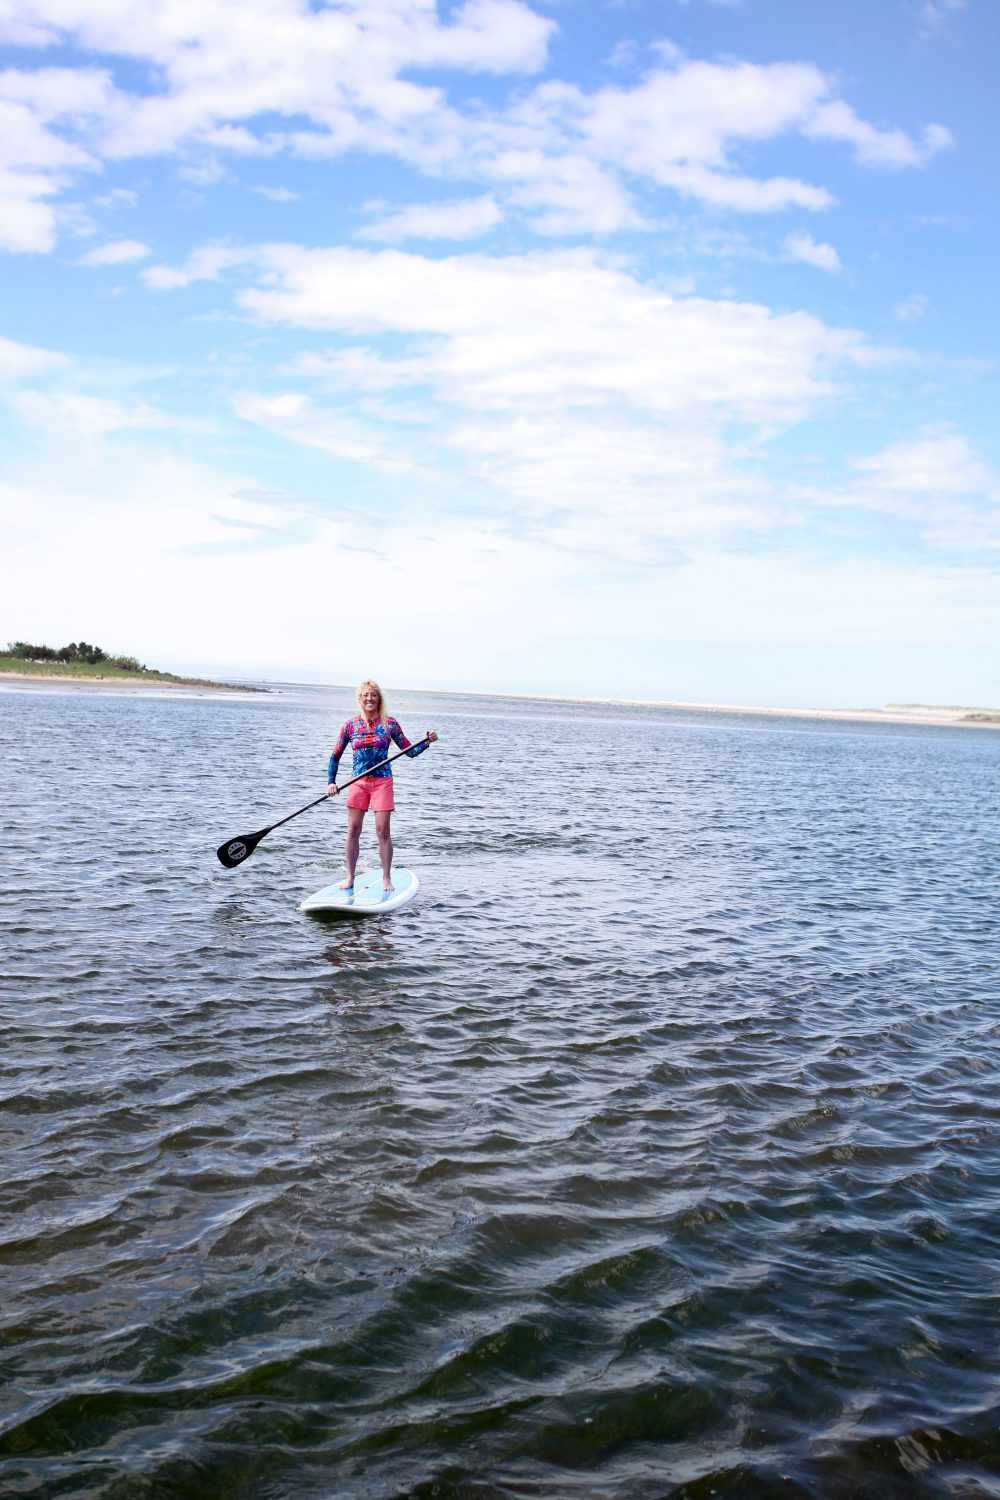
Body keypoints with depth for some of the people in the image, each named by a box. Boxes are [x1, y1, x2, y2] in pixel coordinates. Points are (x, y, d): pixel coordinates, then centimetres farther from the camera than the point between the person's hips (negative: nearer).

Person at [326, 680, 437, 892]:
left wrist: (428, 742, -16)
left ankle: (386, 878, 8)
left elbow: (410, 751, 2)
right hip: (358, 782, 2)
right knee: (353, 830, 3)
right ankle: (350, 877, 15)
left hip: (382, 781, -2)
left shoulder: (389, 723, -1)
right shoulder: (351, 725, 2)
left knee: (383, 830, -4)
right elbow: (335, 755, 8)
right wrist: (331, 782, -1)